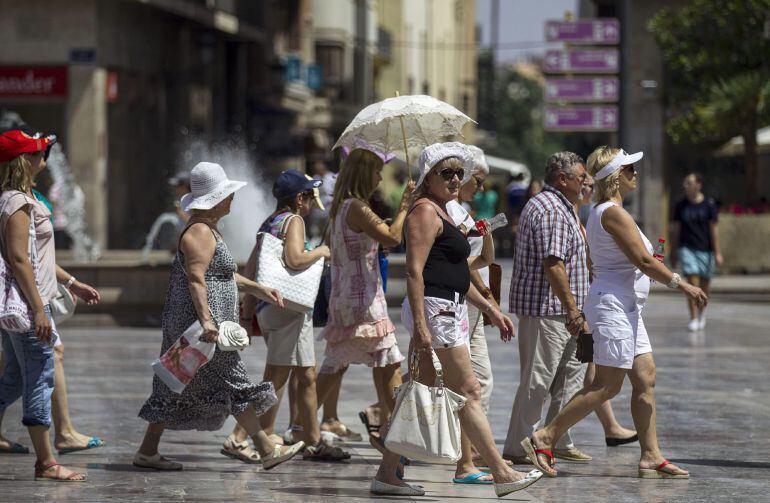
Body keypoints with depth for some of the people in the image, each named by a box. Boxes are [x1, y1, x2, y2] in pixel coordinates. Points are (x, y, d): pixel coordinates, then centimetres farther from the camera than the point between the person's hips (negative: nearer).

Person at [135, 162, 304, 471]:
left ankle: (147, 451, 11)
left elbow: (222, 273, 29)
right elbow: (196, 278, -24)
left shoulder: (208, 228, 20)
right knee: (235, 386, -4)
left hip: (184, 324, 11)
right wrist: (206, 320, -32)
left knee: (177, 390, 10)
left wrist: (257, 289, 26)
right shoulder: (200, 232, -15)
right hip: (197, 323, -11)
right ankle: (268, 452, 1)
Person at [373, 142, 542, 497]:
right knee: (468, 392, -6)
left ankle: (386, 473, 9)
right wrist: (420, 325, -25)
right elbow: (415, 271, -18)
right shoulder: (425, 212, -10)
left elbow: (457, 275, 29)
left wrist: (491, 310, 28)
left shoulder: (441, 213, 22)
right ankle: (501, 474, -3)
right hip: (434, 309, -10)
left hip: (448, 309, 10)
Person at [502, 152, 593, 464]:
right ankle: (517, 447, -2)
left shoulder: (559, 207, 20)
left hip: (560, 311, 11)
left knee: (571, 374, 14)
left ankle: (558, 441, 21)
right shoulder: (550, 210, -16)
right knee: (537, 380, -6)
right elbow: (552, 264, -24)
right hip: (546, 308, -11)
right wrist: (573, 311, -24)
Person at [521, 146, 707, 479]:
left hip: (626, 308, 11)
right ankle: (544, 439, -5)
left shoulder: (601, 212, 16)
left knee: (645, 380, 7)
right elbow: (644, 261, -19)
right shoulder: (613, 213, -16)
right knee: (607, 386, -8)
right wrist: (682, 285, -11)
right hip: (614, 305, -11)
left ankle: (651, 457, 7)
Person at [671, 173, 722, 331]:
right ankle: (693, 319, -10)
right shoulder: (681, 206, 3)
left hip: (705, 249, 0)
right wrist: (673, 252, 9)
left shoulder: (709, 204, -3)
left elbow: (713, 229, -3)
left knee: (704, 285, 9)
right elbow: (676, 230, 8)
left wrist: (718, 253, -6)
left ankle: (702, 311, 36)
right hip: (687, 248, 0)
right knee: (692, 284, -12)